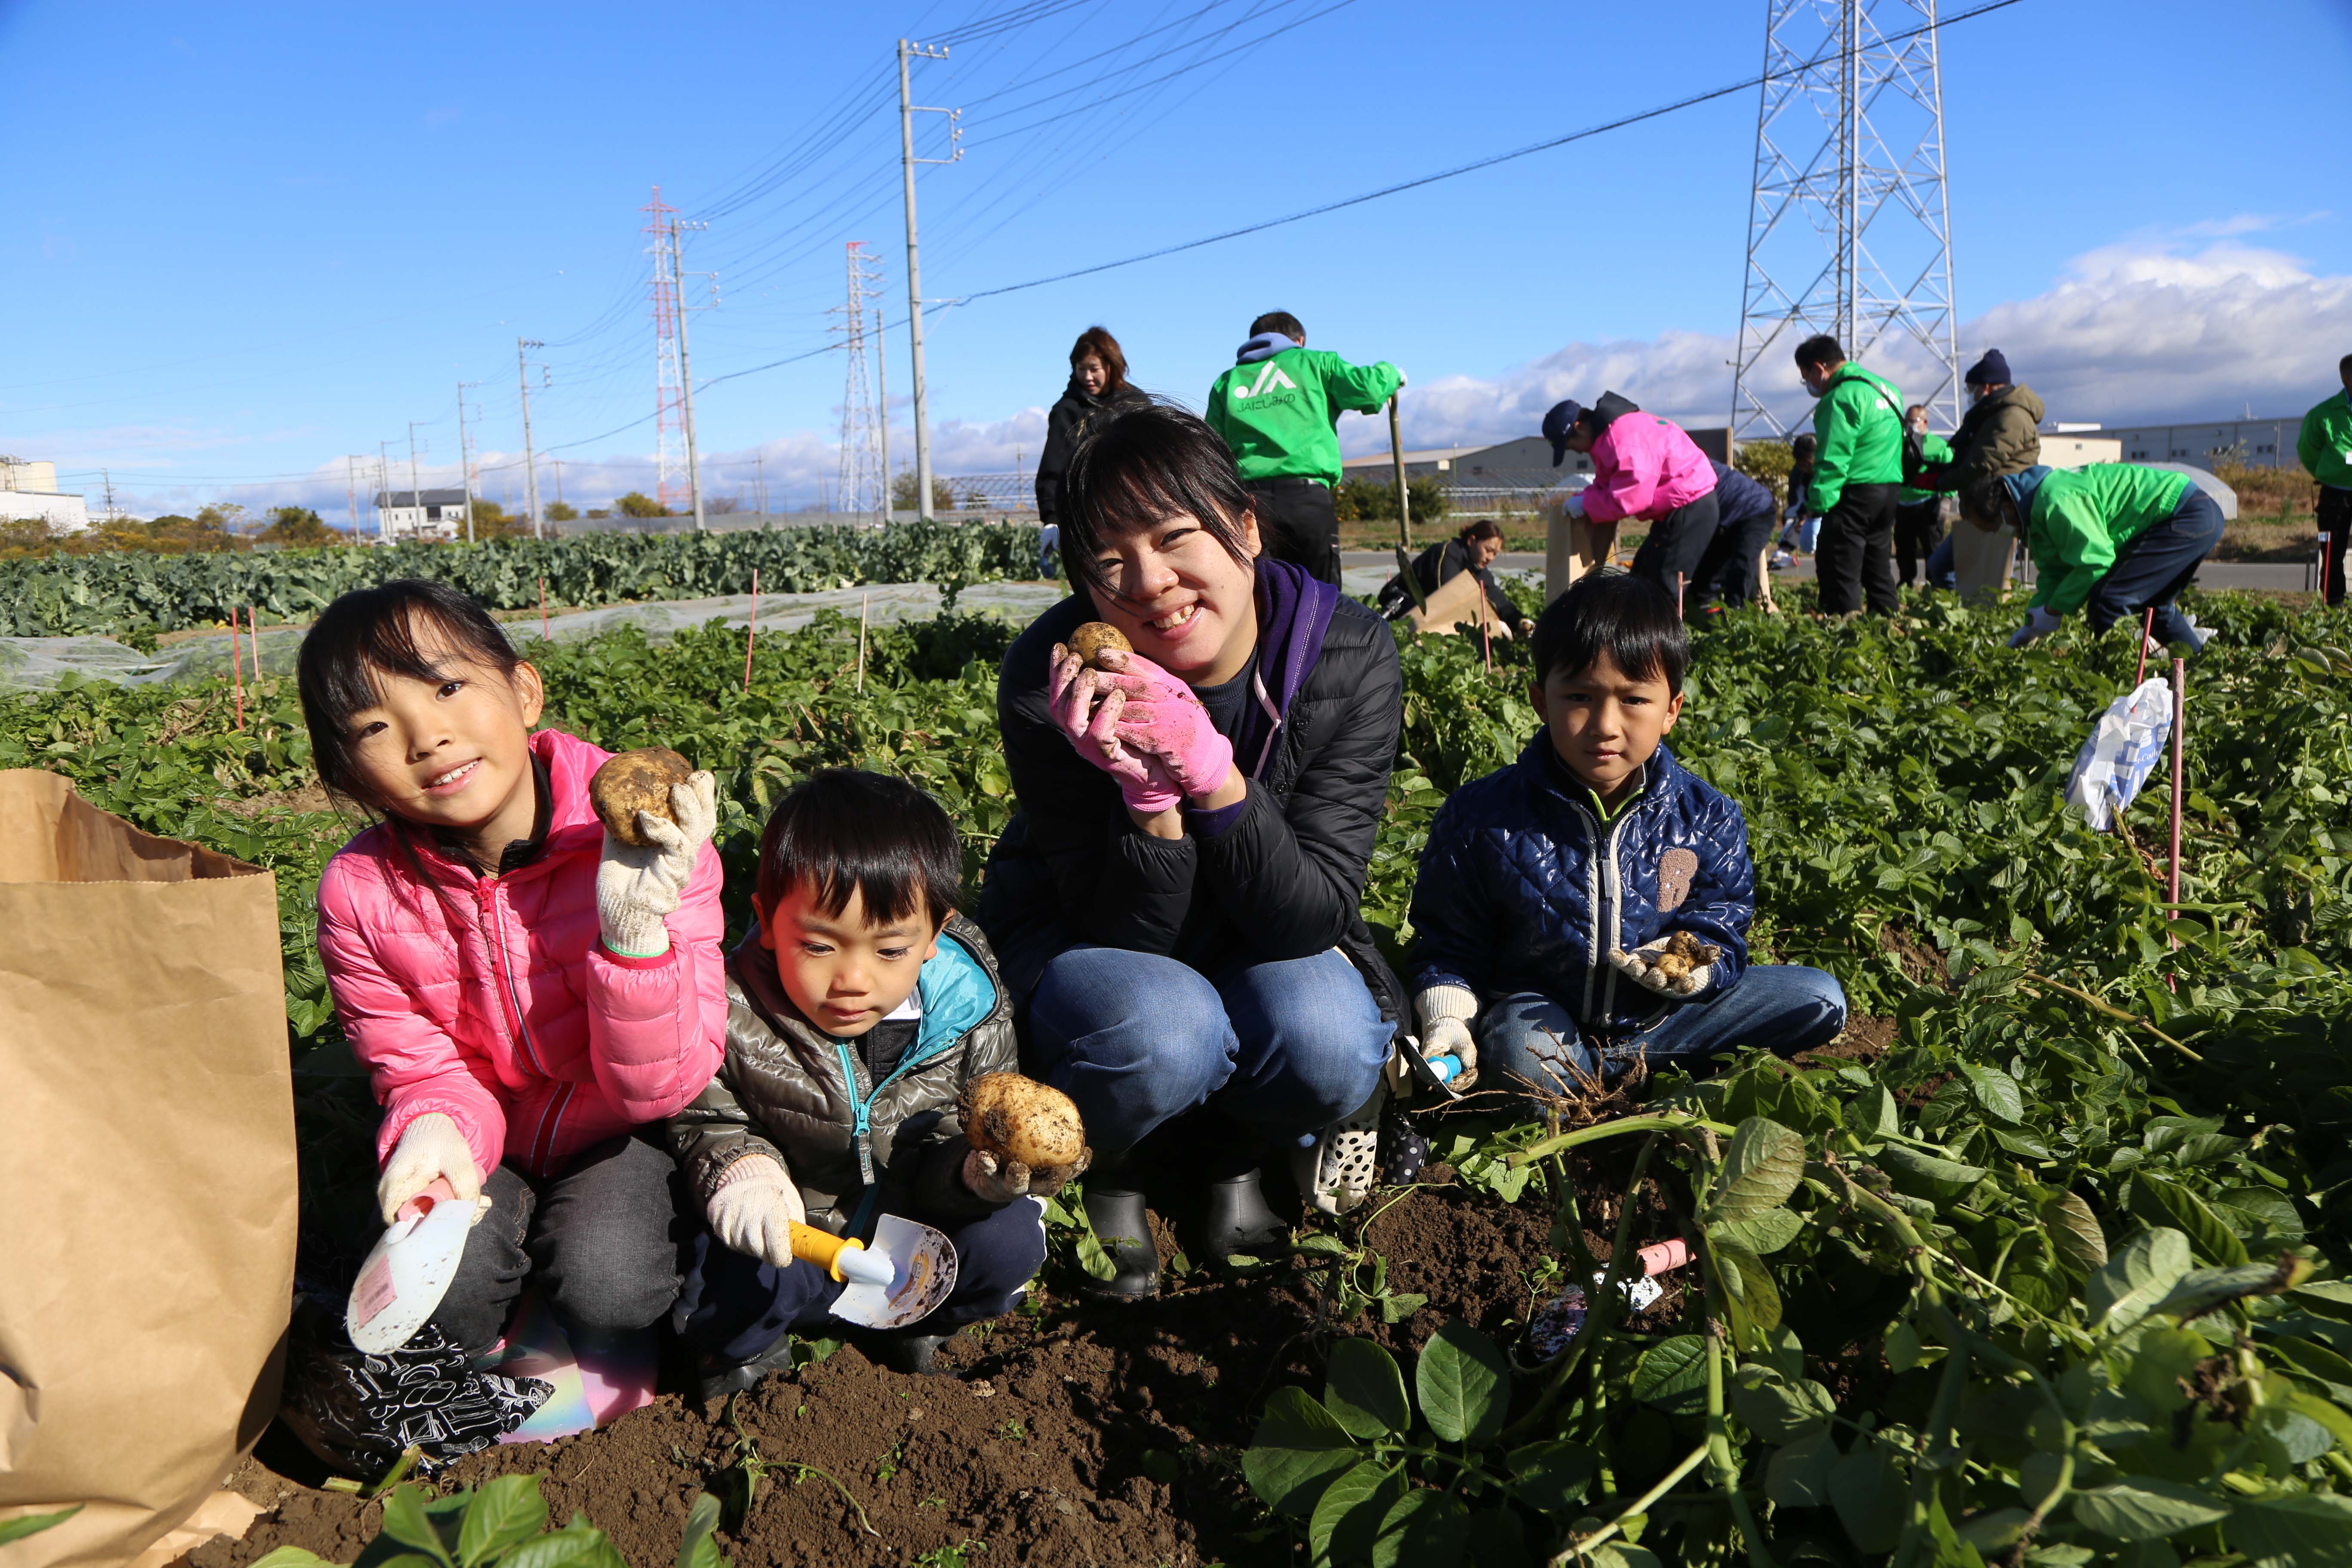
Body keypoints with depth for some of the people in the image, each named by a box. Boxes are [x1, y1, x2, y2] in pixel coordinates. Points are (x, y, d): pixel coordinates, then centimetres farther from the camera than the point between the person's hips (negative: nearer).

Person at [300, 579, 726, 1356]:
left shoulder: (652, 840, -26)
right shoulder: (360, 894, -17)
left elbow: (659, 1088, -25)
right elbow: (422, 1074, -5)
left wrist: (633, 929, -42)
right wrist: (436, 1128, -30)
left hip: (617, 1136, -1)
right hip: (486, 1140, 2)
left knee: (606, 1285, -26)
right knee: (442, 1283, -25)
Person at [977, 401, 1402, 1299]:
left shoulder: (1350, 655, -22)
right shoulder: (1051, 681, -26)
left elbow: (1313, 918, -25)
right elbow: (1126, 936, -22)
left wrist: (1209, 769, -40)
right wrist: (1147, 793, -41)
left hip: (1260, 944, 2)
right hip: (1084, 942, -1)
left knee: (1328, 1046, -30)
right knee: (1162, 1033, -34)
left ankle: (1229, 1160, 6)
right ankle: (1101, 1177, 2)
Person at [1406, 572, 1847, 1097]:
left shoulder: (1708, 819, -4)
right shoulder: (1483, 818, -10)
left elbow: (1721, 924, 1)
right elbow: (1448, 941, 0)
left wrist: (1692, 964, -23)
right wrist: (1448, 1023, -16)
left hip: (1661, 1012, 4)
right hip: (1541, 1014, -4)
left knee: (1820, 999, -7)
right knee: (1517, 1052, -38)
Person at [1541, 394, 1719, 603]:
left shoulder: (1625, 439, -25)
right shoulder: (1608, 434, 10)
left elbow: (1629, 499, -26)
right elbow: (1608, 485, 14)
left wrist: (1586, 504, -13)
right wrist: (1581, 500, -4)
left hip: (1690, 507, -11)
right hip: (1680, 507, 11)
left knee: (1662, 586, -10)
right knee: (1644, 578, 16)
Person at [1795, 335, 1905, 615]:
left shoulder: (1842, 397, -14)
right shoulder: (1886, 387, 17)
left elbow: (1833, 459, -20)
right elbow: (1894, 443, 20)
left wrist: (1819, 503, -18)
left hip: (1856, 491, -10)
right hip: (1890, 489, 10)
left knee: (1840, 571, -6)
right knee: (1878, 567, 16)